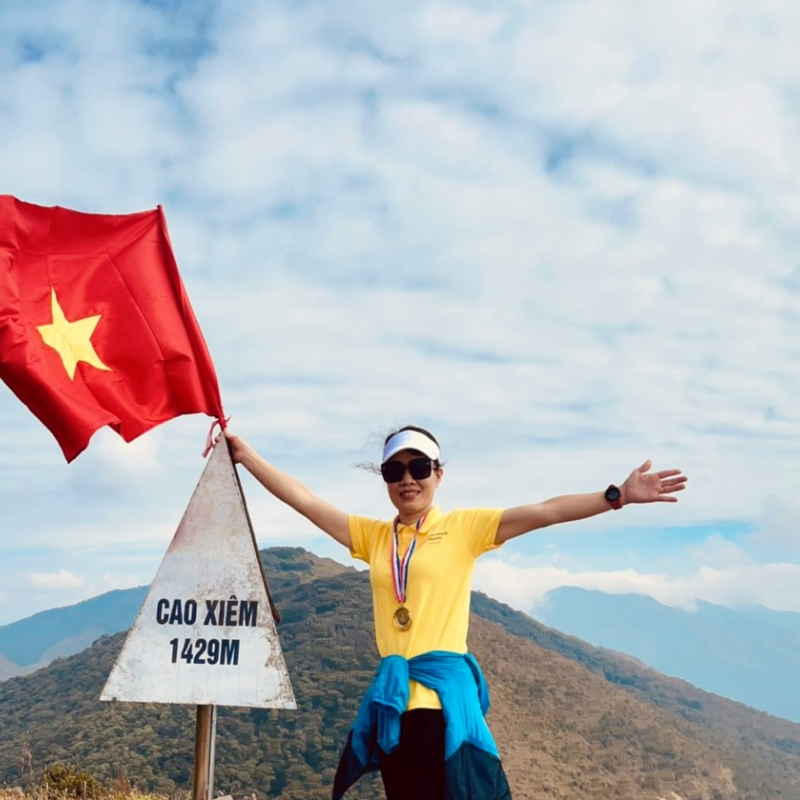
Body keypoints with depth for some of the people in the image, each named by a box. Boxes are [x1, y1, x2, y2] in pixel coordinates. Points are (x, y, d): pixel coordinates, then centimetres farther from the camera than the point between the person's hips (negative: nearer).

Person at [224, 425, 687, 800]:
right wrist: (247, 456, 10)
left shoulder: (464, 527, 0)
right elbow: (305, 501, 11)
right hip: (392, 699, 4)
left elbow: (543, 513, -7)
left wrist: (617, 496, -15)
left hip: (446, 696, -4)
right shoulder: (373, 536, 10)